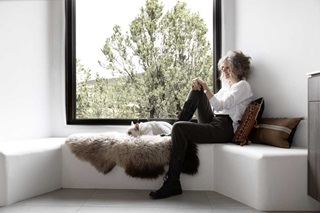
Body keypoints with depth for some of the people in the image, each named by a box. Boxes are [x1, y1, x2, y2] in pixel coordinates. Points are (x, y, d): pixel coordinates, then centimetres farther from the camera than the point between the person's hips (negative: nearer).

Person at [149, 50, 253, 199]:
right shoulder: (227, 86, 26)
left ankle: (172, 184, -25)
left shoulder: (242, 86, -1)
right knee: (197, 91, 2)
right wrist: (198, 87, 4)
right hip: (211, 122, 8)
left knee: (179, 128, -27)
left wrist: (206, 88, -16)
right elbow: (212, 104, 19)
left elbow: (219, 105, -14)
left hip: (223, 129, -8)